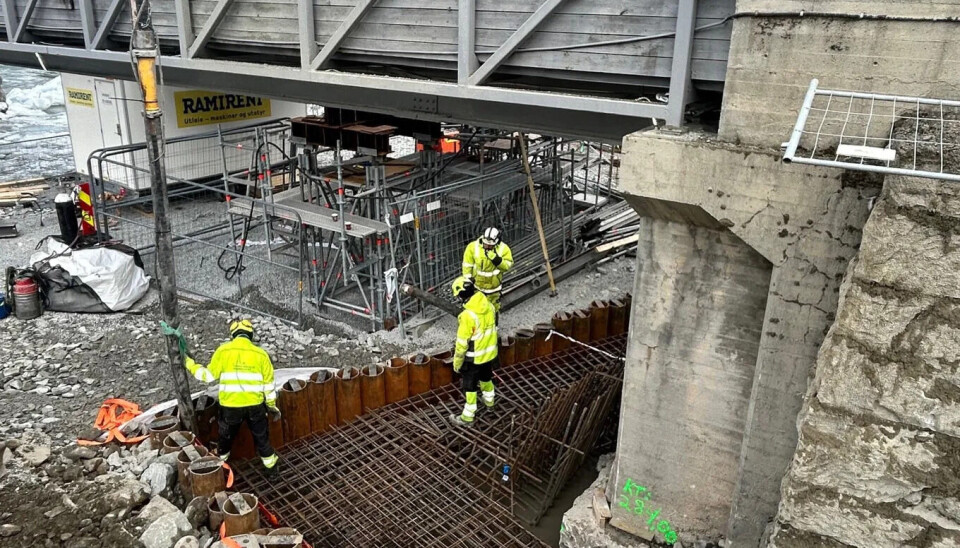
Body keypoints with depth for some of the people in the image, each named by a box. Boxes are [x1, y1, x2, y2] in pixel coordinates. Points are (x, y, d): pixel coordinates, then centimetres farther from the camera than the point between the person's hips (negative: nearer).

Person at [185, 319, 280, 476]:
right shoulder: (261, 353, -1)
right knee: (261, 436, 18)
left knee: (226, 436, 24)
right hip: (255, 404, 0)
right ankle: (271, 466, 28)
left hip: (230, 405, 0)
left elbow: (209, 375, -2)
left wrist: (190, 364, 11)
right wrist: (272, 405, 15)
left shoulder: (223, 350, -5)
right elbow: (268, 384, 3)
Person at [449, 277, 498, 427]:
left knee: (470, 386, 11)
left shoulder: (468, 315, -30)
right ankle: (489, 401, 53)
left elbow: (462, 343, -22)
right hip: (490, 353, 7)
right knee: (486, 377, 30)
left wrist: (457, 362, -9)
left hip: (474, 358, -7)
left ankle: (468, 416, 25)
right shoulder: (489, 306, -9)